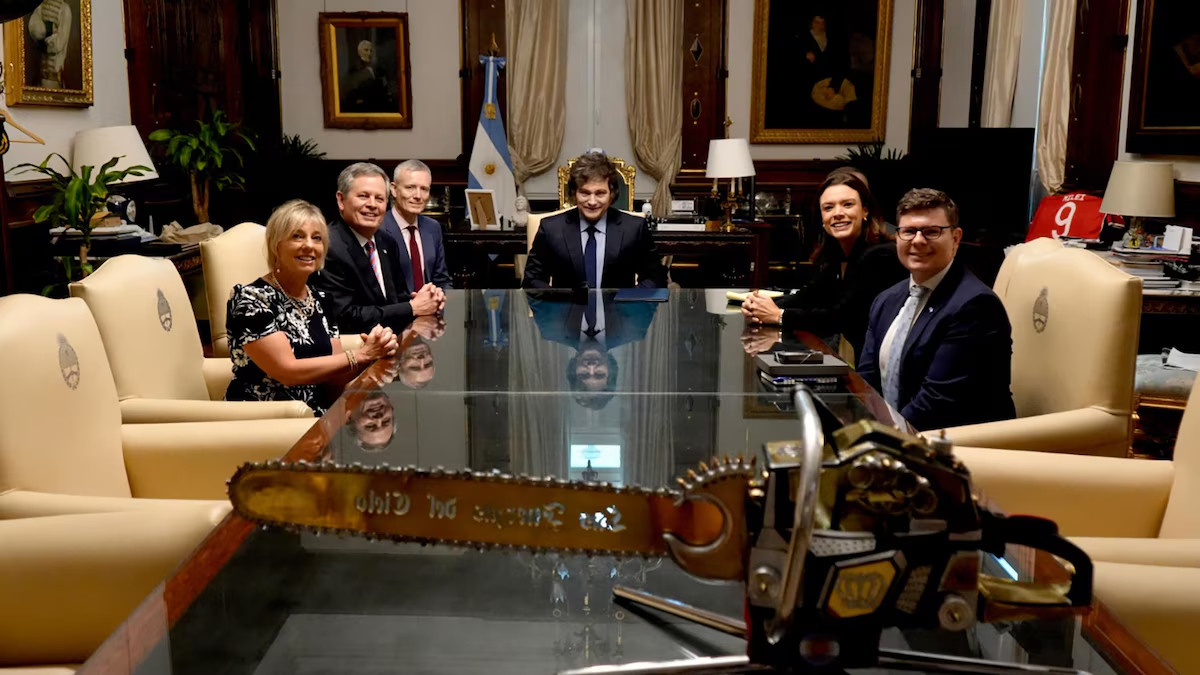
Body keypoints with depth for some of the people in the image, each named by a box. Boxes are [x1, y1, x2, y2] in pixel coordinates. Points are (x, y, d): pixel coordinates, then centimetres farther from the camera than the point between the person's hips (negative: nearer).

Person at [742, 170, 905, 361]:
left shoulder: (881, 256, -20)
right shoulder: (836, 252, 4)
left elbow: (843, 317, -23)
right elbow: (809, 295, 8)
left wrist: (779, 316, -19)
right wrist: (761, 307, -10)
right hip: (854, 354, 7)